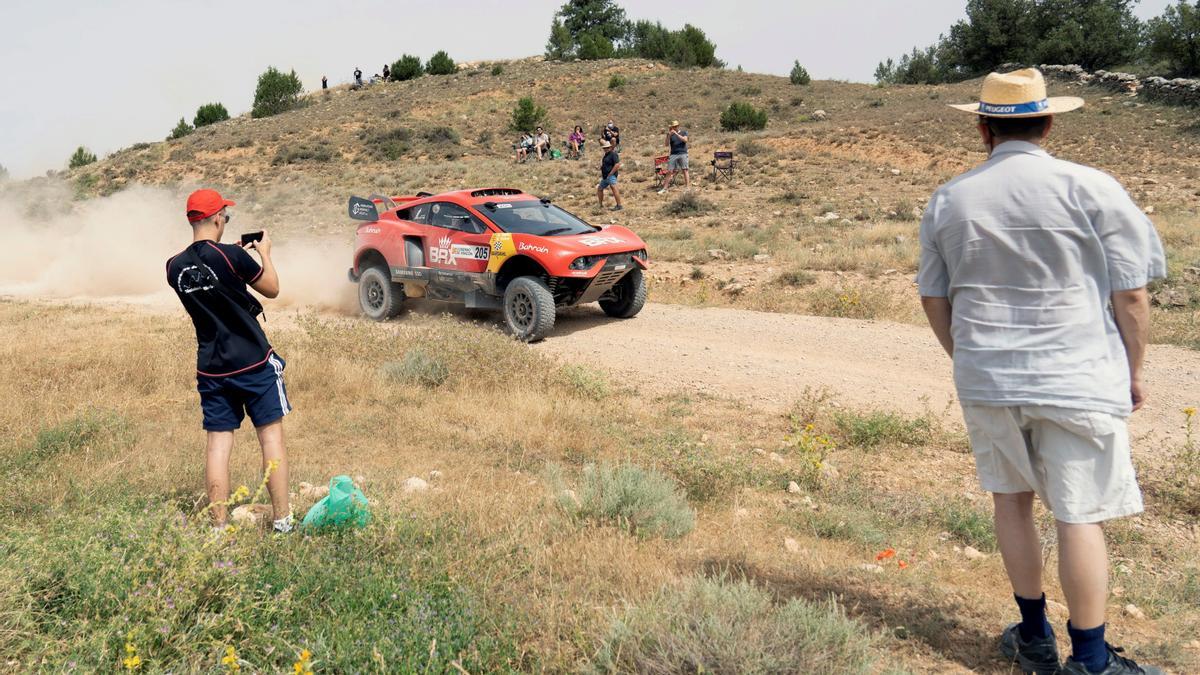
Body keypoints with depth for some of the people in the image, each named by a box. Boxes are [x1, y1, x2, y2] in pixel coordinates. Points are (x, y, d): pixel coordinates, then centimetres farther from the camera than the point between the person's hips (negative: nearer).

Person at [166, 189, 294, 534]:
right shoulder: (232, 255, -15)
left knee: (218, 443, 8)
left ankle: (219, 525, 11)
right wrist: (264, 253, 12)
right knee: (271, 436, 5)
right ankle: (282, 519, 9)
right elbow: (272, 289, -2)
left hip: (211, 368, 4)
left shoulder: (175, 267, 1)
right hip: (254, 362, -4)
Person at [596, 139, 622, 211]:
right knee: (599, 189, 17)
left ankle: (619, 205, -30)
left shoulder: (613, 154, -10)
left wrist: (610, 174, -20)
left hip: (611, 175, -11)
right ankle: (601, 205, 28)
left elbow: (617, 165, -21)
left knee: (613, 188, -26)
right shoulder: (606, 155, 19)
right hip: (605, 176, 11)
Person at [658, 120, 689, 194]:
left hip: (683, 154, -2)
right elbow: (667, 144, 1)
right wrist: (668, 135, -11)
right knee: (670, 171, -2)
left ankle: (687, 187, -10)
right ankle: (665, 188, 1)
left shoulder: (684, 132, 9)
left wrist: (676, 134, -15)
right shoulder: (670, 135, 13)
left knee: (685, 170, -9)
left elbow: (685, 140, -10)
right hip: (673, 154, 2)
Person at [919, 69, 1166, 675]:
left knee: (1011, 498, 18)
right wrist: (1133, 370, 8)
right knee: (1080, 515, 5)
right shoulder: (1091, 189, -7)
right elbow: (1131, 293, -5)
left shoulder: (948, 200, 2)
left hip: (985, 378, 3)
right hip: (1078, 379, -2)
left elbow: (932, 297, 8)